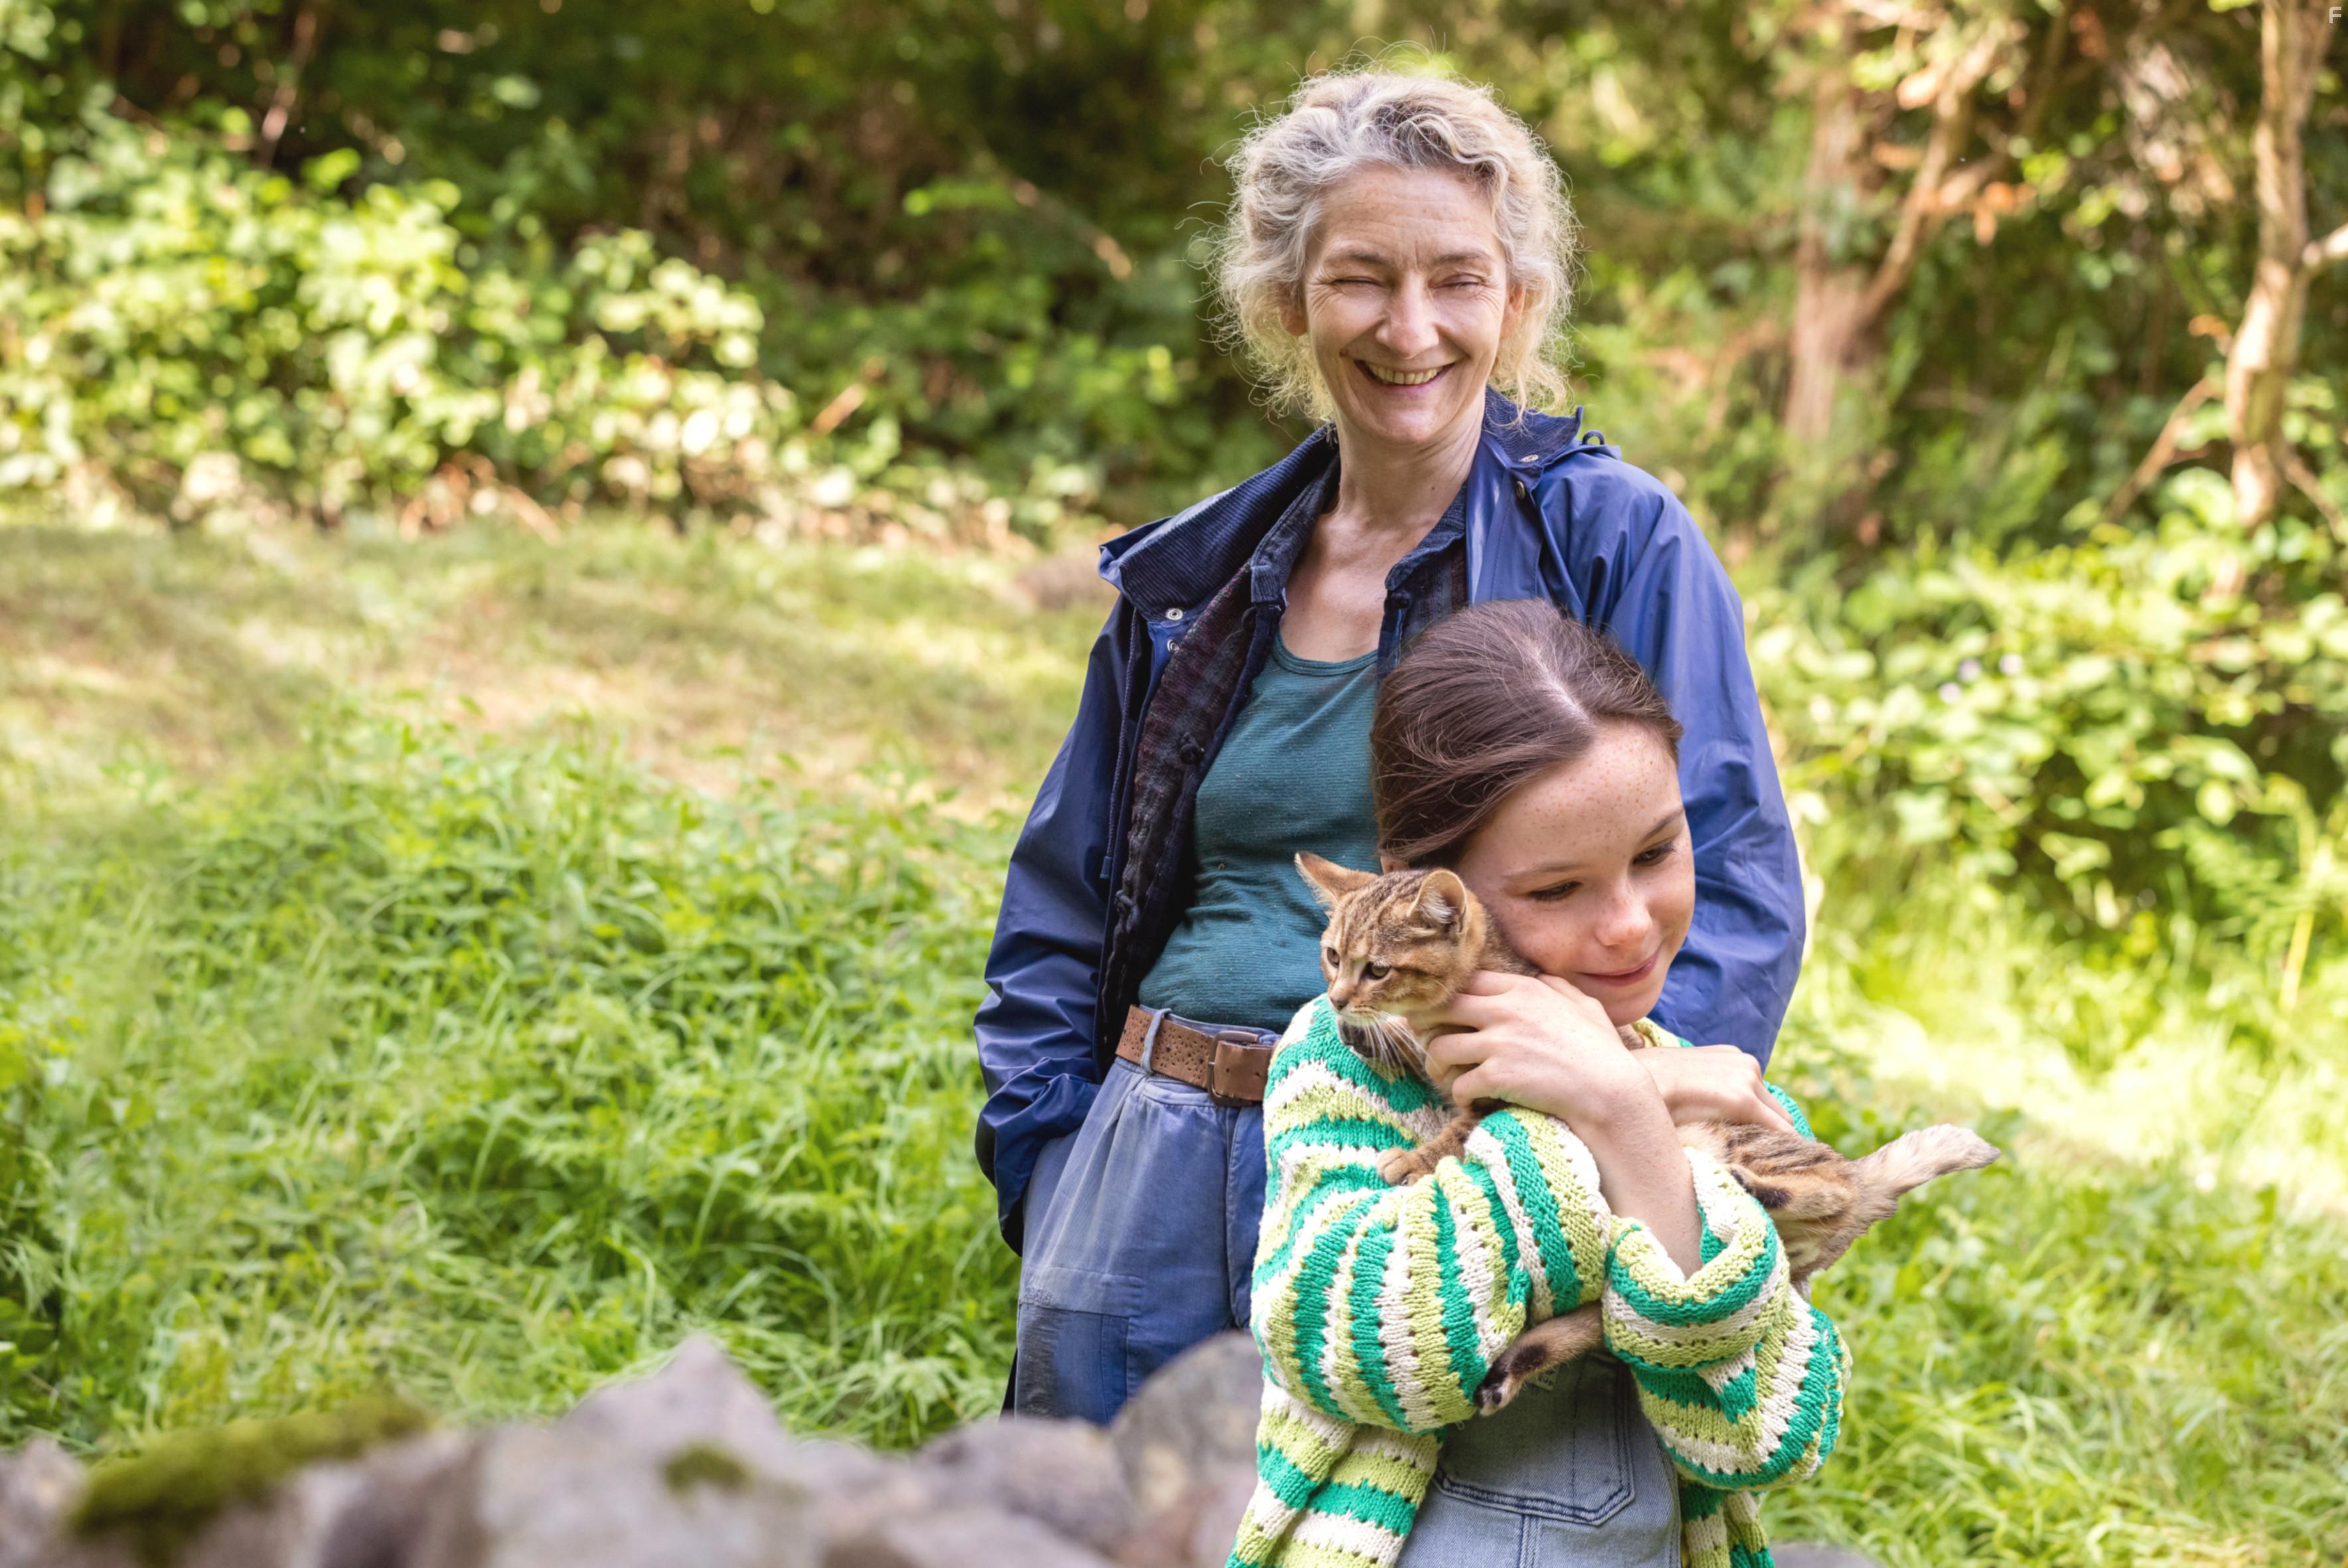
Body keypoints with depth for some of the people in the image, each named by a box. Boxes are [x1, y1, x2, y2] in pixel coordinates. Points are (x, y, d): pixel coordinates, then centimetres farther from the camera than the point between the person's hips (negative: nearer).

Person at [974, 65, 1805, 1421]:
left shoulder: (1619, 543, -2)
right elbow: (1060, 914, 18)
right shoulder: (1192, 583, 11)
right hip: (1155, 1203, 4)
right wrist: (1055, 1180, 5)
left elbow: (1735, 891, -8)